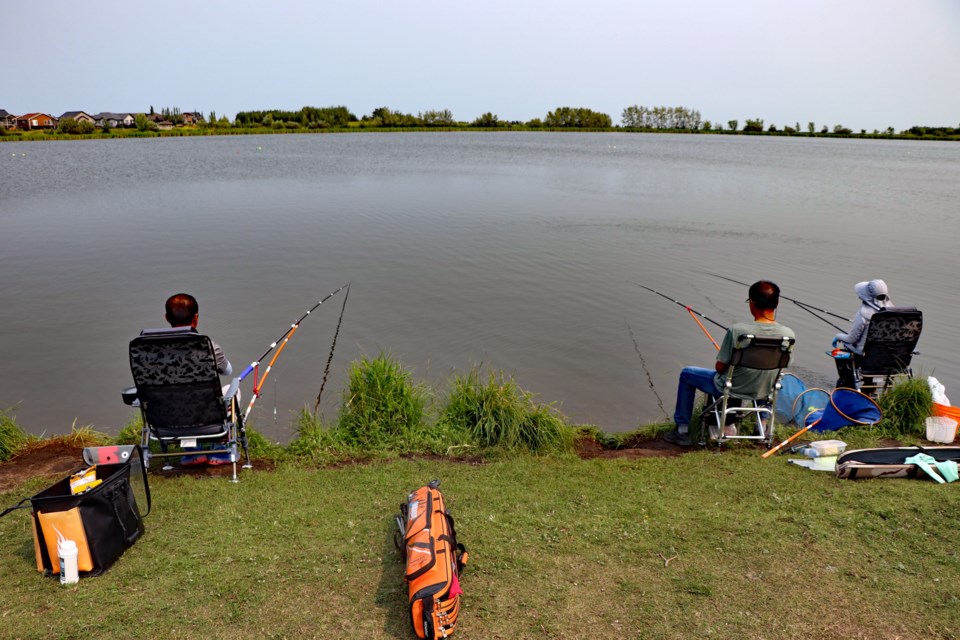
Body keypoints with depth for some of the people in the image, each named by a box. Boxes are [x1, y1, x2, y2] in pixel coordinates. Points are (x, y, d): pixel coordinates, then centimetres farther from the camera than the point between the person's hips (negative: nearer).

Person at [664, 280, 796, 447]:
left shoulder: (737, 330, -29)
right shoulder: (788, 334, -16)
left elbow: (720, 367, -18)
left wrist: (722, 365, 7)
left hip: (733, 388, -4)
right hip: (765, 392, 5)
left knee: (686, 374, 19)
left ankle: (682, 430, 25)